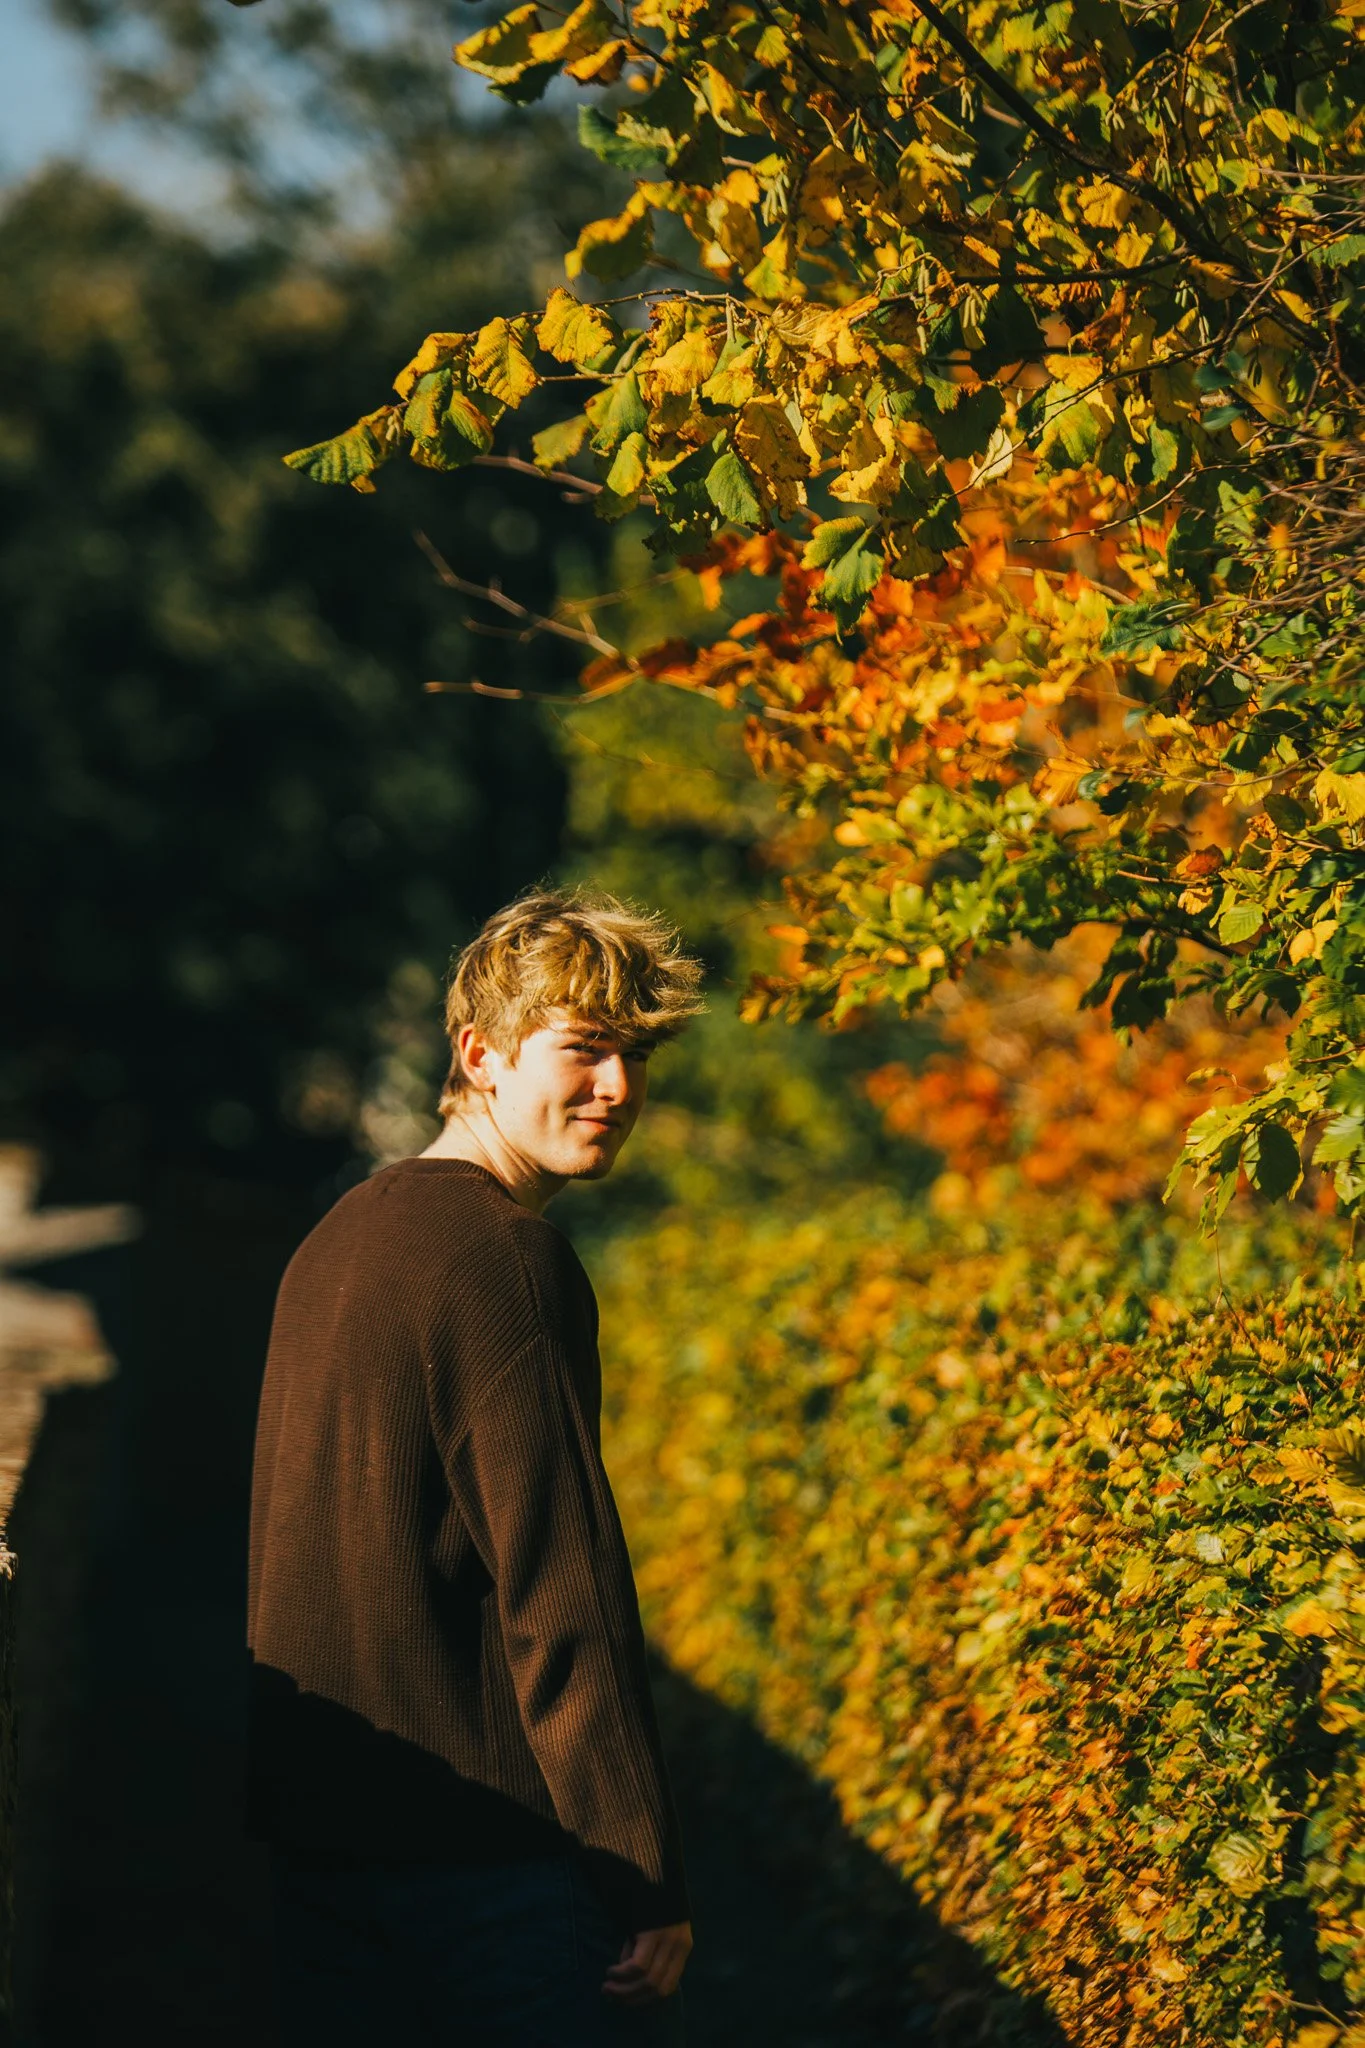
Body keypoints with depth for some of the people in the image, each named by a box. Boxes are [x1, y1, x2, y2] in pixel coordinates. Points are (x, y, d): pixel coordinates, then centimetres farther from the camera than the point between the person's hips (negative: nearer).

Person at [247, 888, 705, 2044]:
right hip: (481, 1842, -9)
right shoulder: (503, 1257, -14)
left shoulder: (335, 1240, 14)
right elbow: (562, 1590, -18)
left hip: (307, 1842, 9)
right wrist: (648, 1877, -15)